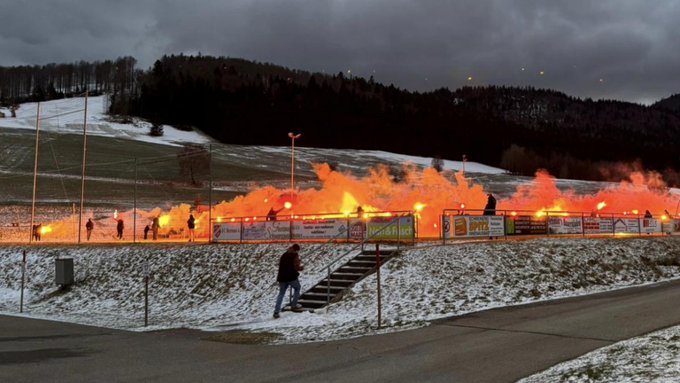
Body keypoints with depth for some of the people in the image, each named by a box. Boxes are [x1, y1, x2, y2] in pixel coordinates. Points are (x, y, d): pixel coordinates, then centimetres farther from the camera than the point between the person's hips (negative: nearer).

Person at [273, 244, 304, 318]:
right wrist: (300, 268, 6)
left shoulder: (284, 255, 15)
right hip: (291, 277, -5)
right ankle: (294, 305, 18)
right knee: (297, 288, 22)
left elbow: (280, 265, 22)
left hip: (282, 277, 5)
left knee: (281, 293, 10)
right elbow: (296, 267, -14)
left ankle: (276, 312, -1)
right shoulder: (295, 255, -7)